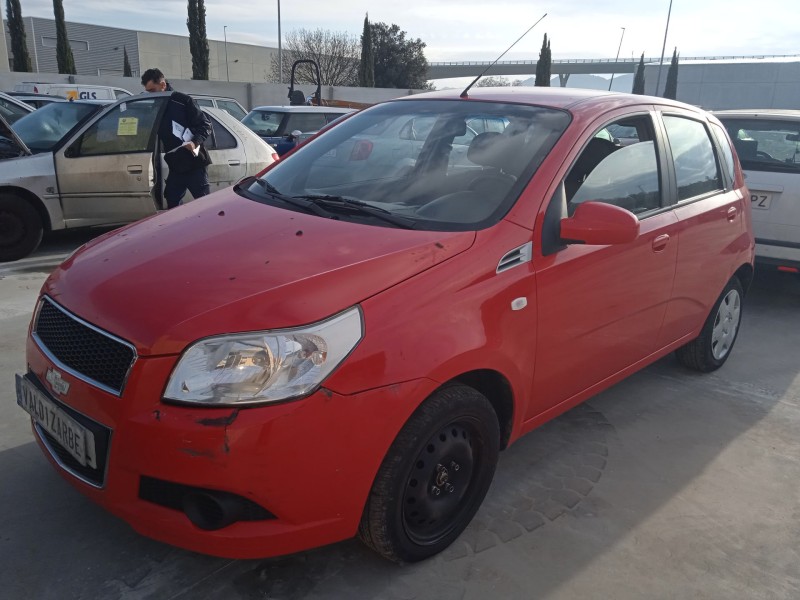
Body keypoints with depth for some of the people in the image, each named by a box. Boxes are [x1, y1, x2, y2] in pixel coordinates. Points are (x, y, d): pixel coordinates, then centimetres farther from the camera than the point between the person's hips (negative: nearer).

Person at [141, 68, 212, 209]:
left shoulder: (183, 100, -5)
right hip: (175, 167, 6)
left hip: (194, 165, -6)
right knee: (171, 205, 10)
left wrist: (195, 142, -24)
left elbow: (205, 125, -8)